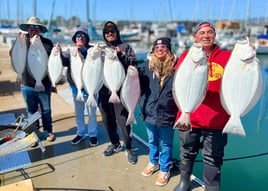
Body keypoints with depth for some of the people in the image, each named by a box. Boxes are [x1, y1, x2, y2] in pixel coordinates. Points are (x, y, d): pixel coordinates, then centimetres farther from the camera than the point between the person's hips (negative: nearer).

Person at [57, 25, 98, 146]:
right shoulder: (70, 50, 2)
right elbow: (63, 62, -11)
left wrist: (82, 50, -32)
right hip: (75, 86, 4)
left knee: (91, 113, 8)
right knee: (78, 113, 17)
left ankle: (93, 134, 26)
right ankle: (81, 133, 35)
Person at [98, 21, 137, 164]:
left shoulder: (125, 47, 9)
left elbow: (133, 64, -3)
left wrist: (121, 55, -15)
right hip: (104, 89, 5)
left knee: (123, 120, -6)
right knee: (107, 119, 11)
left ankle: (128, 148, 12)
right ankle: (115, 144, 31)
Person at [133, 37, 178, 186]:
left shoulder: (176, 66, -6)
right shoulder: (147, 65, 2)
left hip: (167, 113, -3)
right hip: (150, 111, 3)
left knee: (166, 143, 12)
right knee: (152, 140, 22)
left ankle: (164, 169, 33)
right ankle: (153, 162, 46)